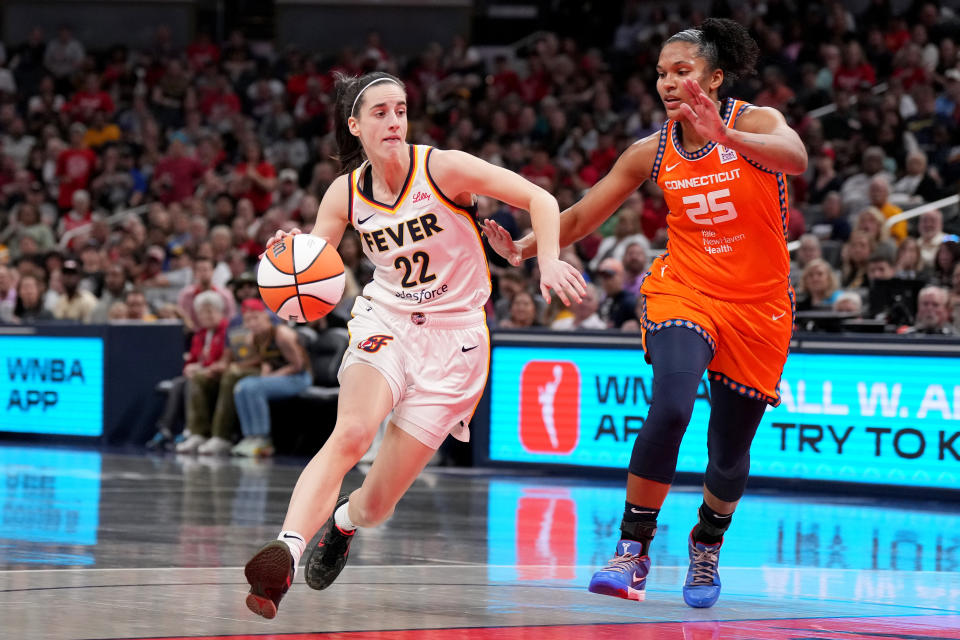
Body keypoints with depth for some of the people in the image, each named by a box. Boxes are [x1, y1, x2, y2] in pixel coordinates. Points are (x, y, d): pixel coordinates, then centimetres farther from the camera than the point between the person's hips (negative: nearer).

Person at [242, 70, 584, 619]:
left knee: (379, 501, 0)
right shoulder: (345, 194, -1)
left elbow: (539, 199, -13)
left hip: (452, 335, -2)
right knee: (350, 434, -32)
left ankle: (344, 522, 37)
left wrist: (549, 264, -30)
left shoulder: (442, 168, -12)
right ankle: (285, 553, -44)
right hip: (384, 322, 2)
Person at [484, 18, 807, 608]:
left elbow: (796, 157, -34)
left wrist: (727, 137, -52)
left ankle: (707, 546, 38)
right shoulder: (653, 152, -1)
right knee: (670, 408, -28)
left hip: (759, 307, -1)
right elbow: (582, 216, 3)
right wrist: (526, 249, -15)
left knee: (730, 453, 8)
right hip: (685, 290, 1)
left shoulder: (757, 122, -11)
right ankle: (633, 548, -19)